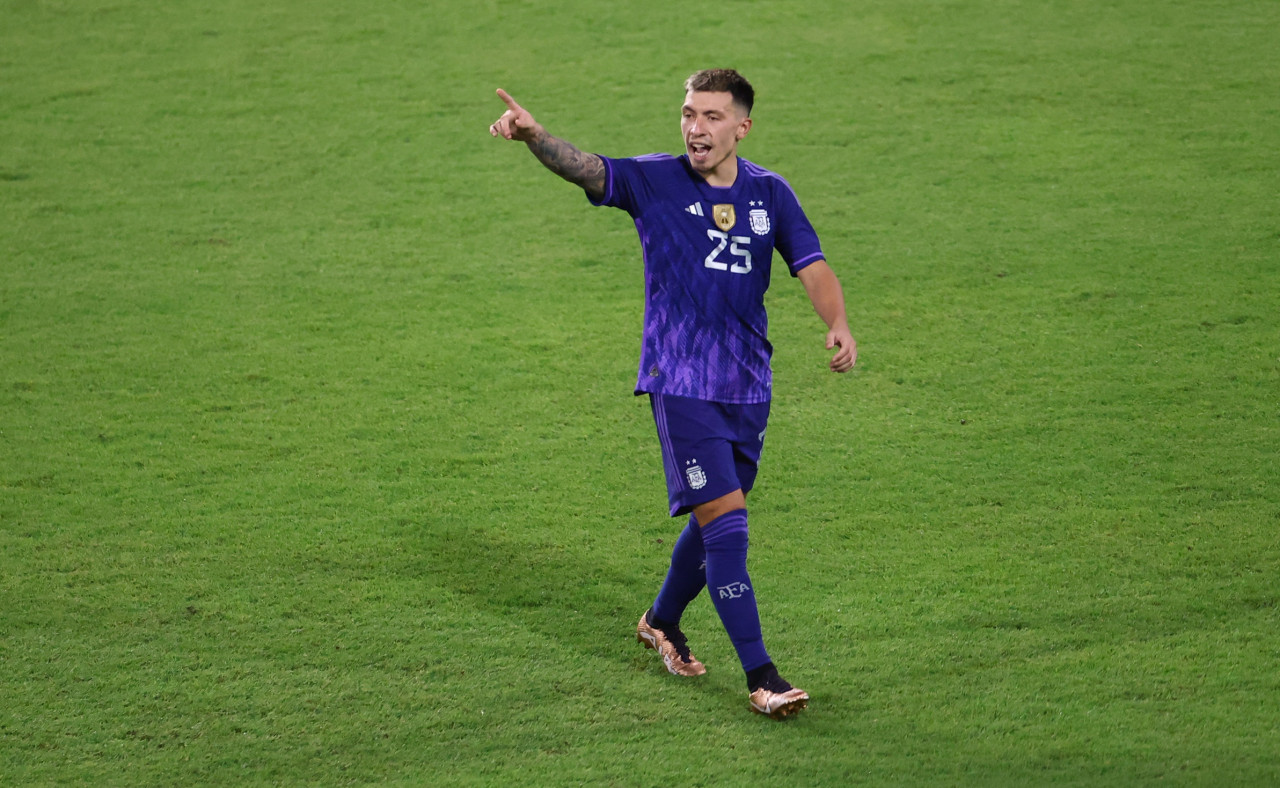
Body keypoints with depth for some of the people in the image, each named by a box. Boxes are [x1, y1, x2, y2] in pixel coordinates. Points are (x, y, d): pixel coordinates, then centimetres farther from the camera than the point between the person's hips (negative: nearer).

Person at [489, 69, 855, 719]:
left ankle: (662, 623, 43)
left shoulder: (770, 194, 5)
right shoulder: (655, 181, -5)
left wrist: (837, 324, -19)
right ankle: (760, 678, -11)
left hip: (748, 385, 5)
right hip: (680, 383, -5)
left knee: (715, 519, 16)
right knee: (725, 517, -13)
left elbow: (812, 267, 1)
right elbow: (586, 169, -20)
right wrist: (534, 136, -40)